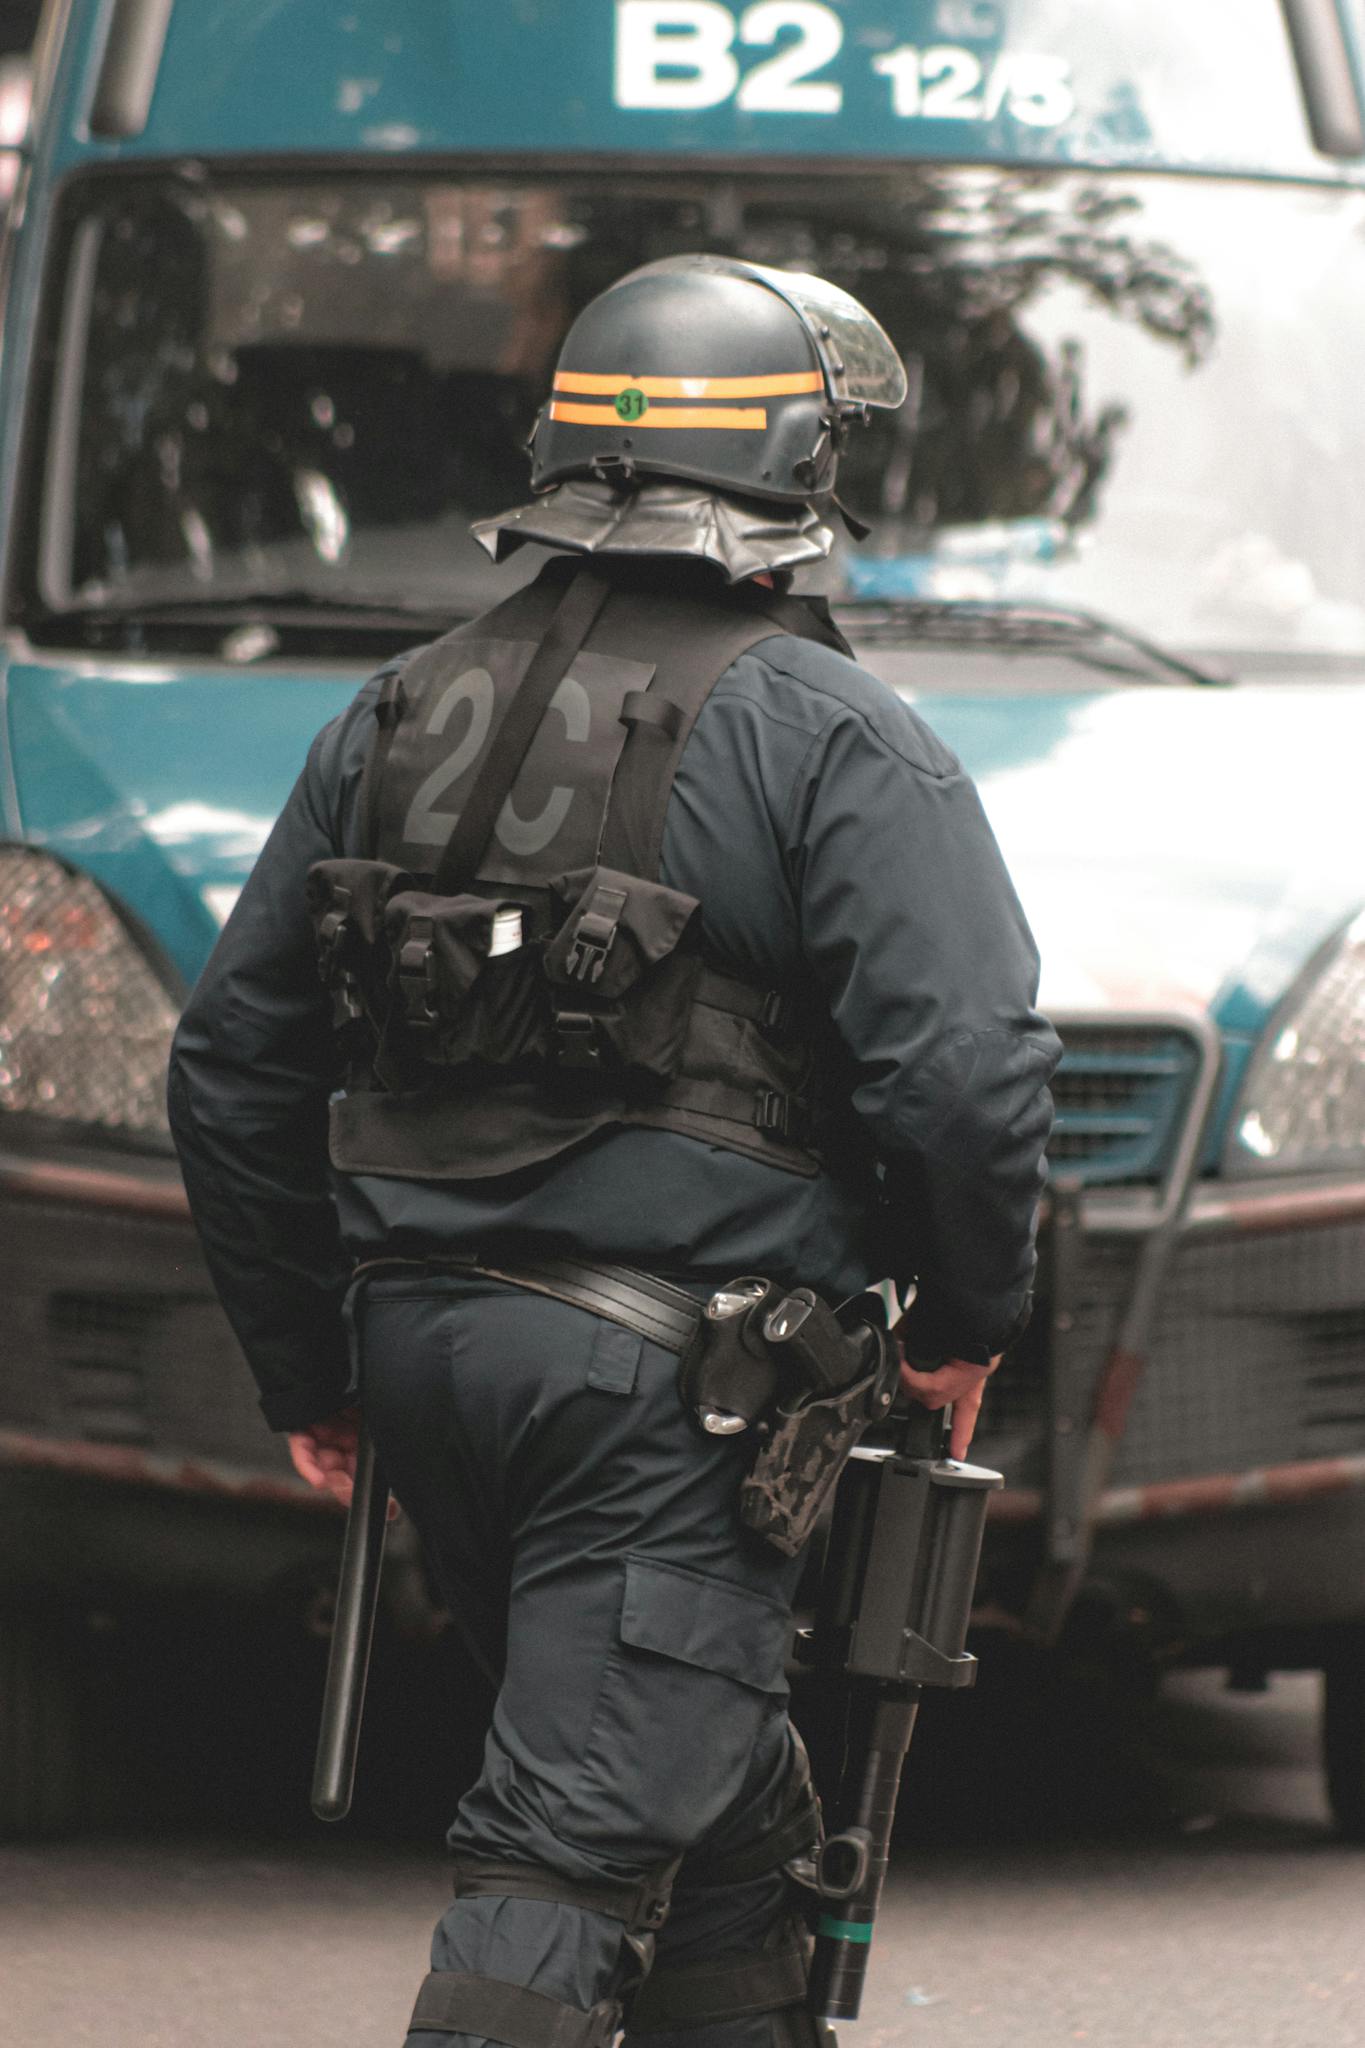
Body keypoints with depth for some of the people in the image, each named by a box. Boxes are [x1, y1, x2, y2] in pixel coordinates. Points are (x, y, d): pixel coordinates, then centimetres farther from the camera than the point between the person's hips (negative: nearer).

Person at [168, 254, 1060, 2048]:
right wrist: (965, 1325, 2)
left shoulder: (402, 719, 12)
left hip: (427, 1354, 7)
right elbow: (968, 1071, -15)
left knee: (718, 1815, 21)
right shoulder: (834, 741, -7)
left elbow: (234, 1070, 15)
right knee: (576, 1850, -10)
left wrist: (306, 1365, 23)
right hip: (673, 1382, -7)